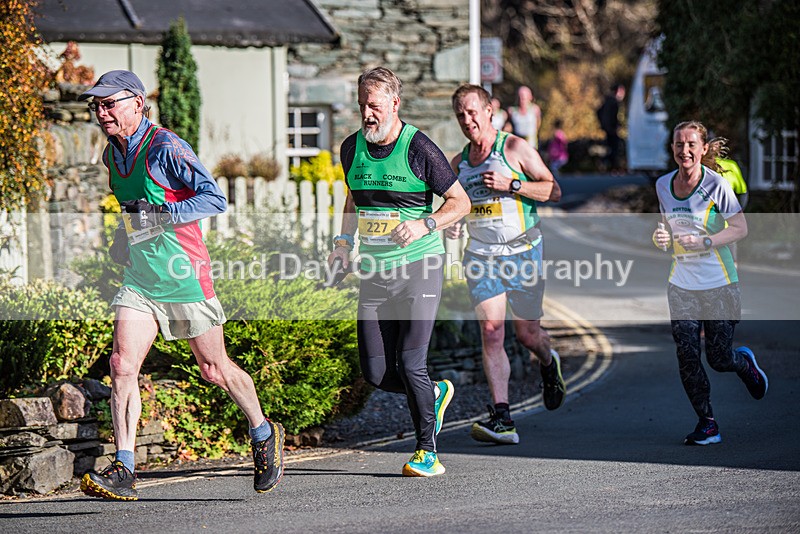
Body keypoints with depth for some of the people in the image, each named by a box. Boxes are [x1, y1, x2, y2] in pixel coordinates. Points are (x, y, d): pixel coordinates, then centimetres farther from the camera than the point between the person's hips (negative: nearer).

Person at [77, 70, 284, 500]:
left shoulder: (165, 148, -16)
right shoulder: (112, 154, 9)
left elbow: (215, 199, -22)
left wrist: (160, 218, -29)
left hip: (184, 275, -6)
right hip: (139, 279, 6)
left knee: (215, 370, 6)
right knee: (122, 365, -11)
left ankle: (264, 436, 32)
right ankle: (122, 472, -13)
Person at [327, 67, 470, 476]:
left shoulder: (419, 148, -10)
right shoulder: (352, 148, 6)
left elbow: (460, 201, -3)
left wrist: (425, 225, -19)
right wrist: (344, 241, 10)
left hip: (419, 265, -5)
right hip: (374, 273, 5)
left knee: (410, 362, -11)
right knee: (375, 372, 0)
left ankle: (428, 452, 4)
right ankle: (434, 394, 30)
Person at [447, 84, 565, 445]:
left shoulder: (514, 148, -4)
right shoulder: (457, 163, 11)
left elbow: (553, 191, -7)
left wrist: (510, 185, -18)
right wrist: (452, 225, 2)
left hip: (523, 252, -3)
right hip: (481, 256, 3)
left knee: (527, 334, 5)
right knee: (490, 331, -12)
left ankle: (548, 364, 43)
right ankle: (502, 420, -14)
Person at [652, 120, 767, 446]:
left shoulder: (716, 184, -12)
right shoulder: (663, 186, 3)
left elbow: (740, 228, -8)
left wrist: (702, 242, -21)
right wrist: (662, 239, -6)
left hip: (718, 282, -4)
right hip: (682, 283, 4)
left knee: (719, 359, 1)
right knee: (686, 355, -7)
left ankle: (745, 363, 37)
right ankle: (707, 424, 5)